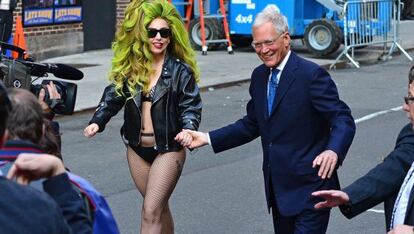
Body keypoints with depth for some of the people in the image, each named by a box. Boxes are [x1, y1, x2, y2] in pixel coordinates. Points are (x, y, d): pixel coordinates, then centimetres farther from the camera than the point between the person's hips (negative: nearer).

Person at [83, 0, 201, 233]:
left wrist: (189, 129, -26)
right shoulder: (128, 66, 1)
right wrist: (97, 122, -7)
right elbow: (113, 96, 8)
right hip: (137, 148, 4)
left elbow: (191, 106, -7)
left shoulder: (180, 70, -9)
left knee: (150, 211, -9)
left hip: (168, 149, -4)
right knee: (158, 206, 19)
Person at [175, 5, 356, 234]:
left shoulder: (312, 75, -14)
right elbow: (252, 124, 16)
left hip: (309, 187, -7)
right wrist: (208, 138, 6)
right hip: (278, 188, 7)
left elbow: (343, 119, -18)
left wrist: (333, 151, -38)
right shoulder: (259, 76, 8)